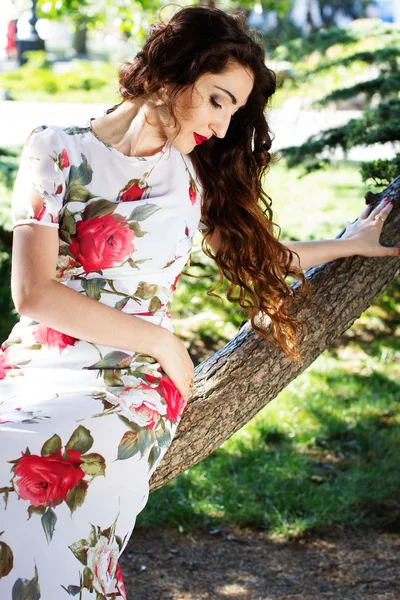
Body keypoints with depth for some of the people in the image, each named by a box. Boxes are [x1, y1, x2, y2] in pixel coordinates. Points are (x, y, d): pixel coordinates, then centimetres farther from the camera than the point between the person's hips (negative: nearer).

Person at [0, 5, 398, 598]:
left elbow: (257, 252, 32)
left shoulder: (196, 174, 13)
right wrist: (160, 340, -4)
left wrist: (349, 243, 41)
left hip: (129, 386, 1)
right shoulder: (57, 150, 2)